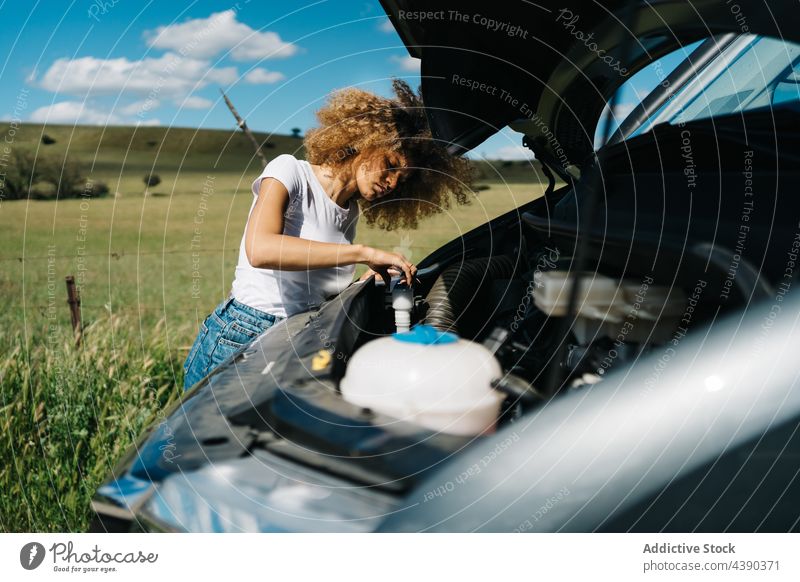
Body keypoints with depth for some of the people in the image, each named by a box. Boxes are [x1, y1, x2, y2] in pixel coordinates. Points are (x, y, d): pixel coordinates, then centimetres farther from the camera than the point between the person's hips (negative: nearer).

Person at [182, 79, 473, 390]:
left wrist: (366, 283, -8)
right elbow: (260, 250, -28)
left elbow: (320, 294, 11)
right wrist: (364, 252, -28)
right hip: (238, 342, -6)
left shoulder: (350, 212, 11)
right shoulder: (289, 171, -8)